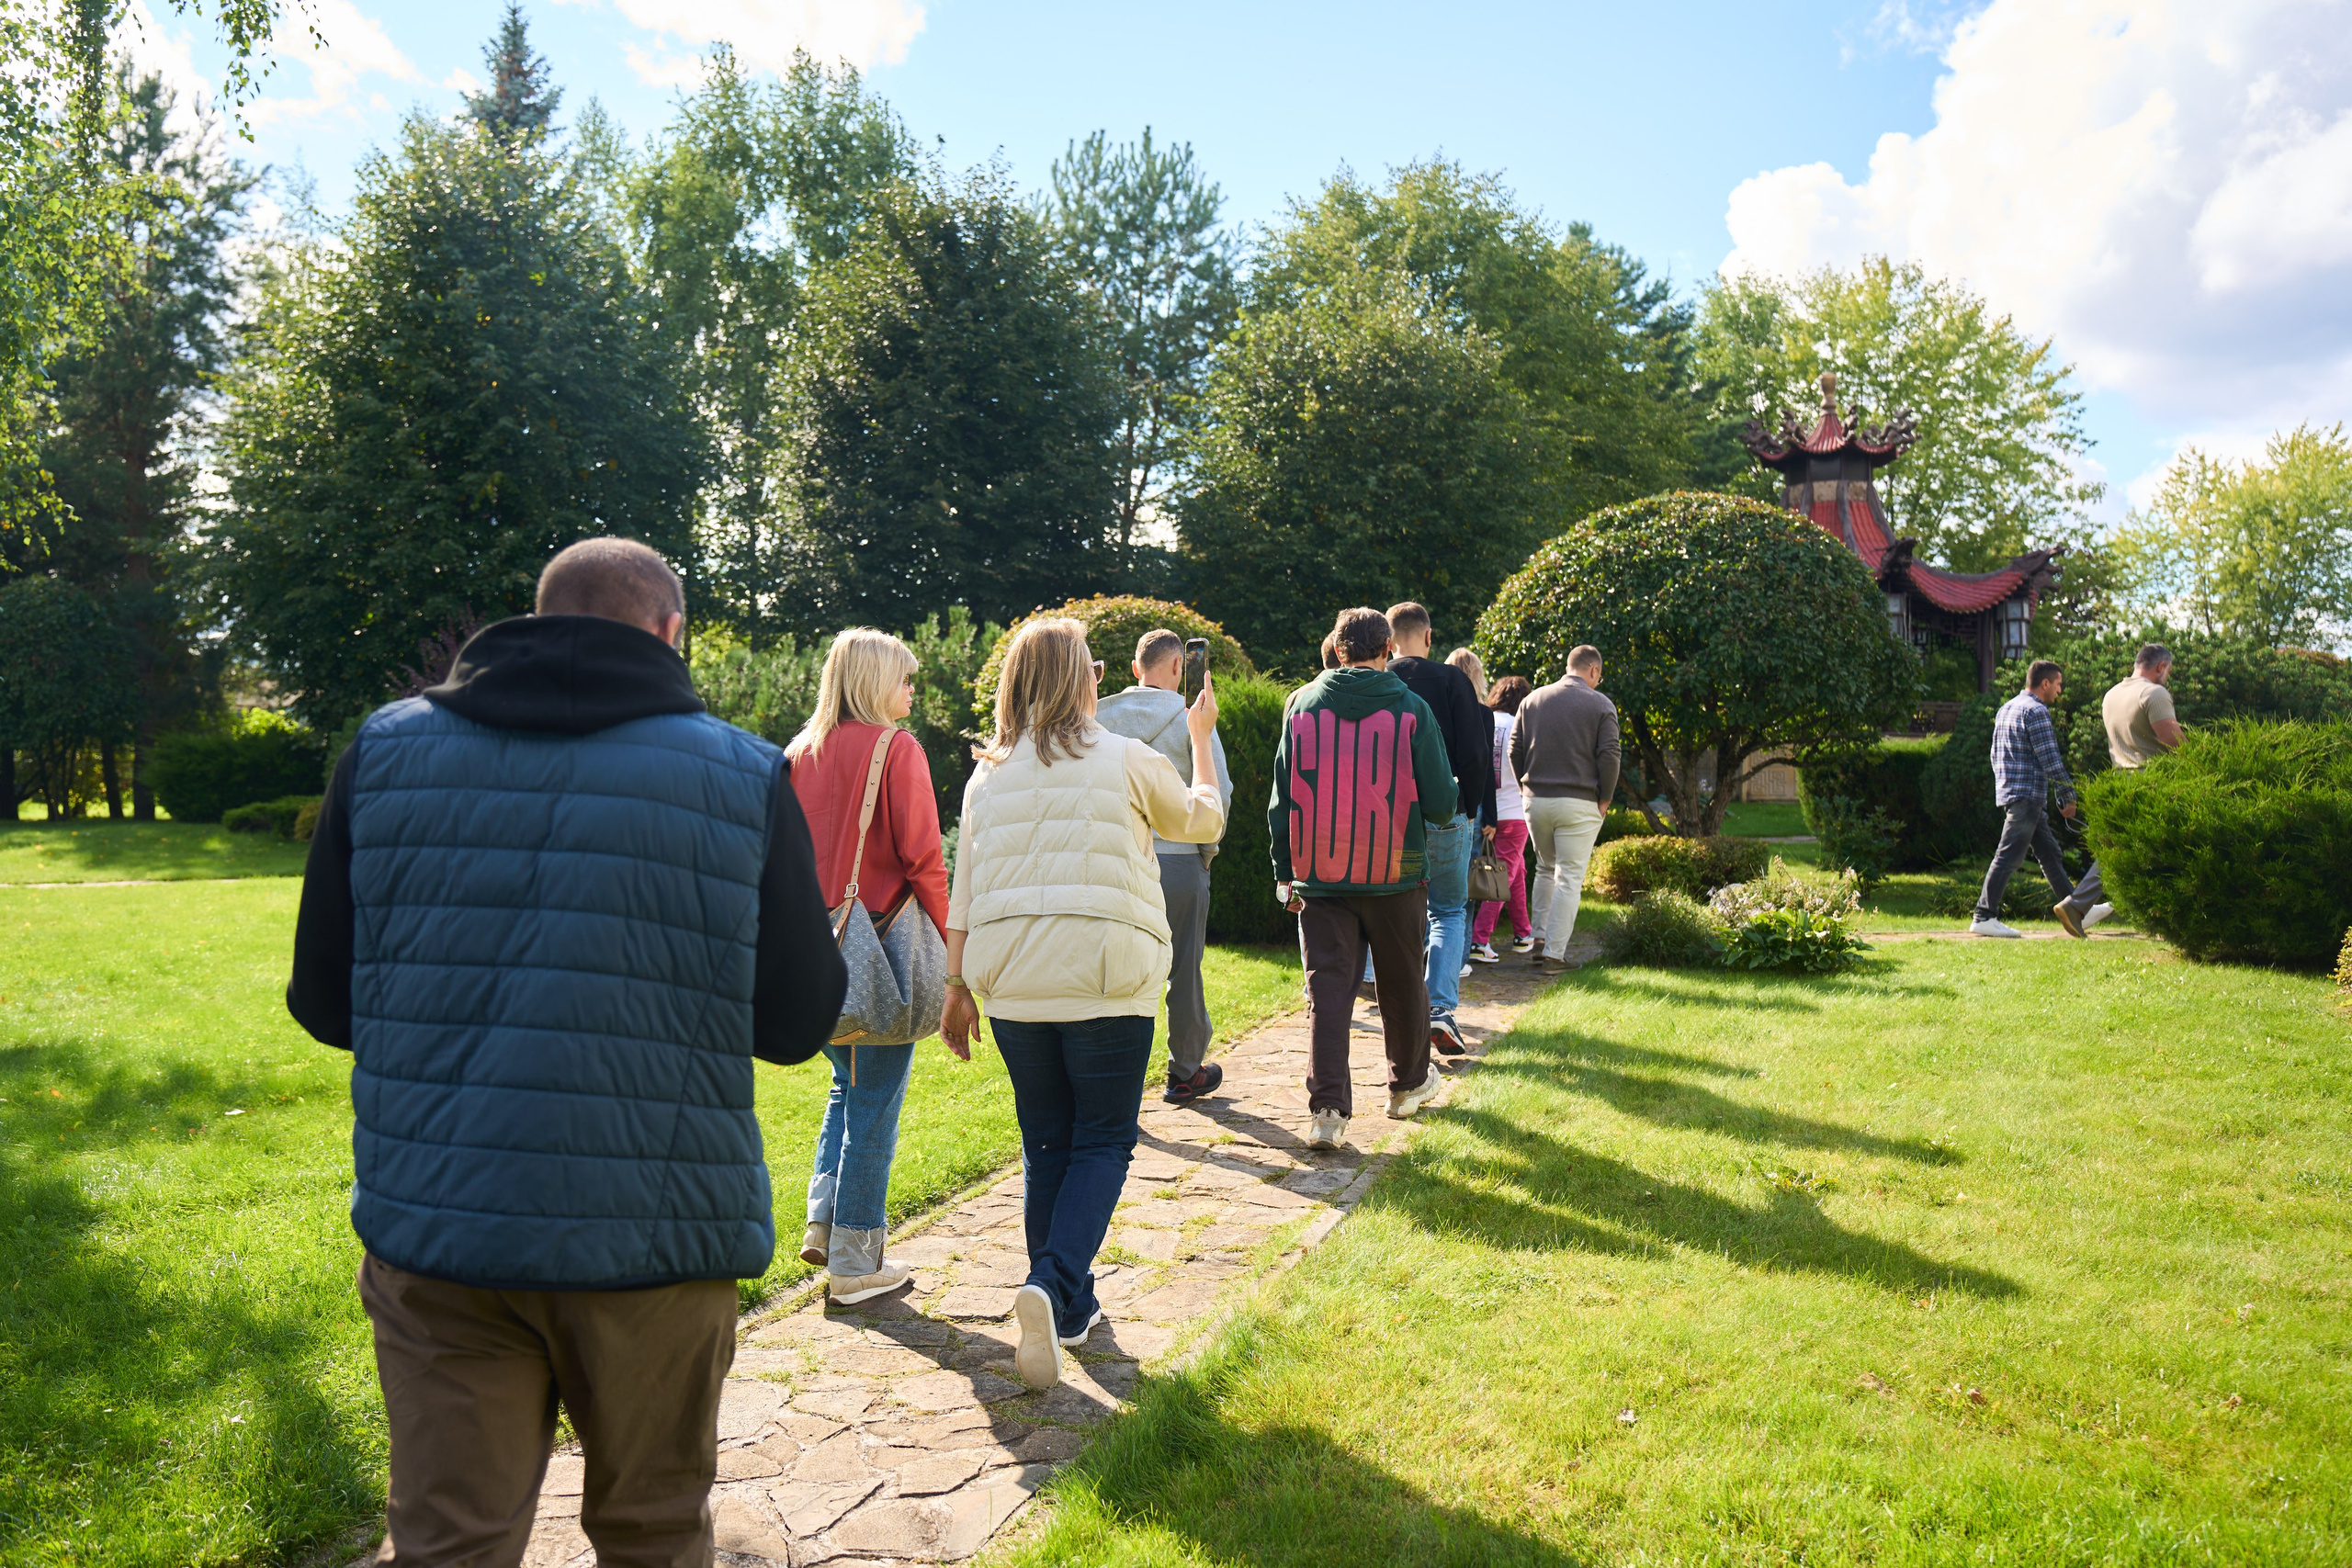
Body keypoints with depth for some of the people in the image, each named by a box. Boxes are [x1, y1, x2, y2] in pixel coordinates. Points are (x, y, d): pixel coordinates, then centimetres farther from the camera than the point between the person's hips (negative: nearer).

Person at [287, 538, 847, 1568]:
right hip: (652, 1240, -1)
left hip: (432, 1231, 2)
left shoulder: (384, 749, 2)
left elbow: (324, 1002, 6)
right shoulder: (746, 776, -4)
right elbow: (797, 1022, -3)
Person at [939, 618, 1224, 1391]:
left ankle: (1070, 1311, 23)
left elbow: (965, 891, 7)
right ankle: (1051, 1286, -14)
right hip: (1107, 981, -4)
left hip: (1014, 984, 4)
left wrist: (958, 986, 14)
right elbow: (1204, 820, 14)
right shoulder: (1128, 761, -3)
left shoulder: (988, 776, 6)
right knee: (1103, 1143, 6)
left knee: (1045, 1146, 15)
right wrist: (1202, 735, 28)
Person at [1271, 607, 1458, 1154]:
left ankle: (1326, 1109, -6)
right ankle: (1409, 1084, 35)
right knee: (1402, 985, 17)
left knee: (1327, 989, 2)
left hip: (1319, 876, 1)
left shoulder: (1302, 705, 1)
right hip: (1396, 876, -1)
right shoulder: (1411, 709, -5)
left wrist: (1285, 872, 12)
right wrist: (1446, 800, 18)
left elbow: (1281, 800, 4)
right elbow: (1440, 804, -6)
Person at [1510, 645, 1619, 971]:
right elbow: (1609, 756, -9)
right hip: (1579, 803, -4)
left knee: (1545, 869, 21)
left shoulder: (1532, 699, 8)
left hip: (1536, 800, 4)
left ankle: (1539, 938, 18)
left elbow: (1515, 749, 7)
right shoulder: (1601, 705, -3)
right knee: (1569, 877, 0)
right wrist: (1604, 799, 1)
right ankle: (1554, 952, -1)